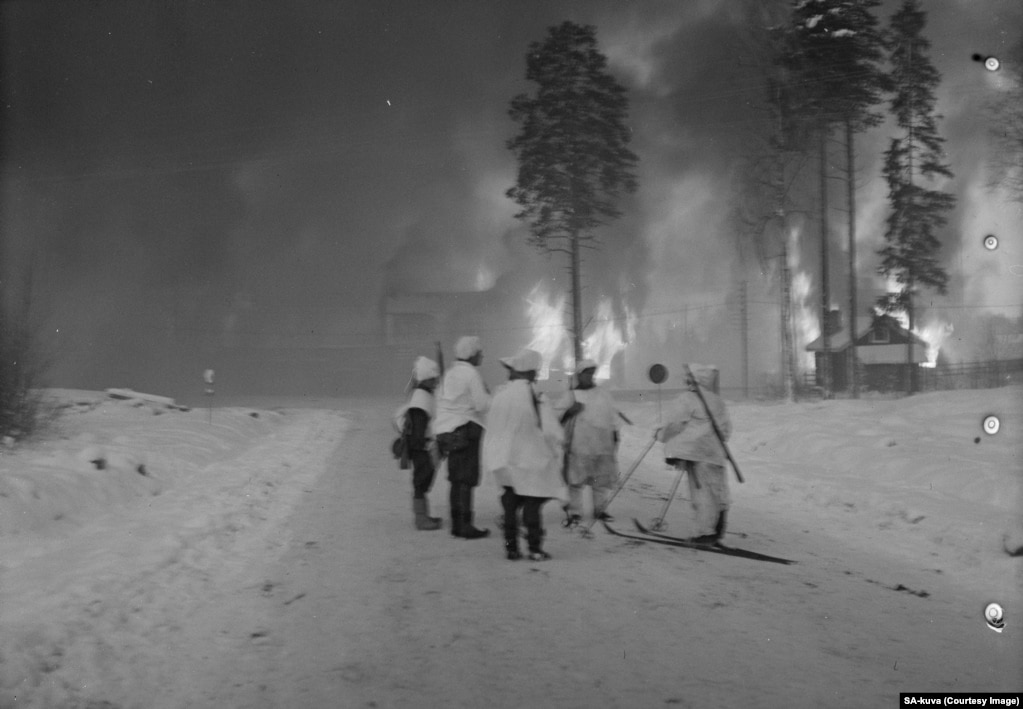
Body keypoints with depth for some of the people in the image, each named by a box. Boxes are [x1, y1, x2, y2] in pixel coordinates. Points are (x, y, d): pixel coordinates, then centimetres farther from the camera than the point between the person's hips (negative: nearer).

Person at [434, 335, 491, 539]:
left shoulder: (450, 373, 15)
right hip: (465, 429, -9)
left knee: (457, 479, 13)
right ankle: (465, 525, -8)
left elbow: (442, 403, 17)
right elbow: (482, 404, -16)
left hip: (446, 430, 9)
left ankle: (456, 524, 17)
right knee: (467, 479, -7)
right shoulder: (471, 373, -11)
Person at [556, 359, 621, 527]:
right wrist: (570, 411, -17)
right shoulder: (571, 396, 3)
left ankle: (600, 509, 23)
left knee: (603, 479, 8)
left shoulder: (603, 393, 11)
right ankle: (574, 512, 5)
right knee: (576, 480, -4)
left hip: (603, 445, 3)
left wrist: (615, 435, 12)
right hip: (579, 446, -3)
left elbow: (612, 414, 16)